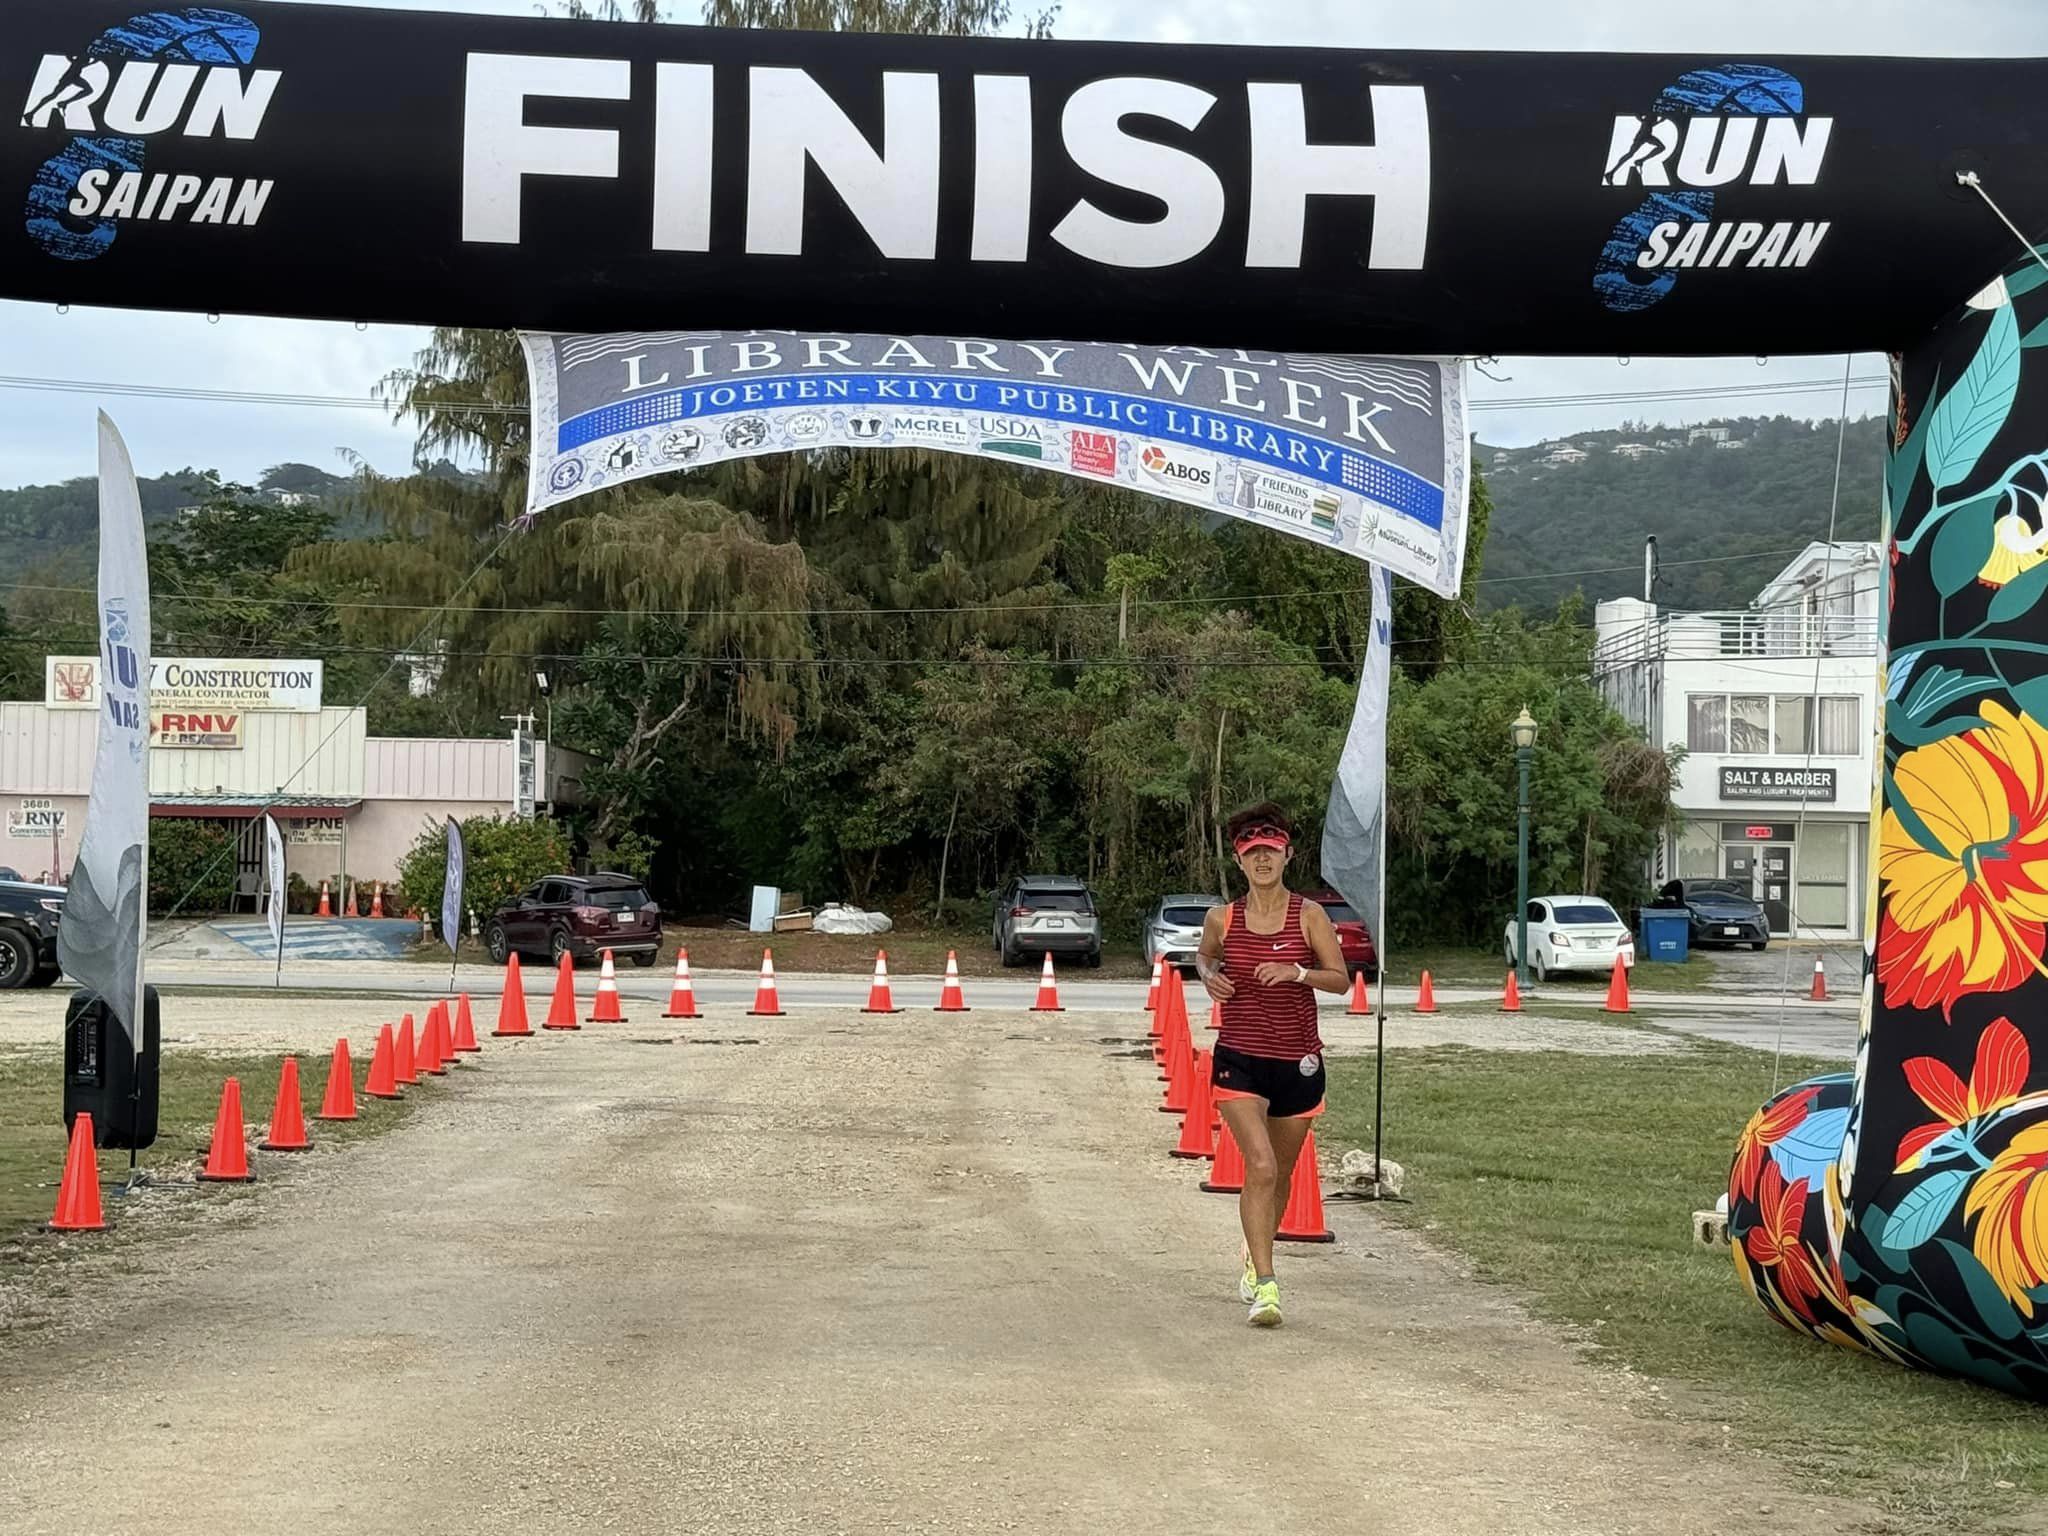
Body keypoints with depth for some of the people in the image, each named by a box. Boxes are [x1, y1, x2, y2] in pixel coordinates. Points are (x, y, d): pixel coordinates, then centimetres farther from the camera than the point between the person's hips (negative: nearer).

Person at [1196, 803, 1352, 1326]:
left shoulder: (1309, 916, -3)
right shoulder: (1222, 919, -1)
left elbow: (1341, 979, -2)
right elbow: (1205, 957, 20)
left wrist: (1296, 972, -19)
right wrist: (1209, 976, -2)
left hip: (1298, 1062, 1)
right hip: (1240, 1059, -1)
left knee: (1280, 1175, 16)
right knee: (1260, 1166, -19)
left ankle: (1256, 1255, 43)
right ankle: (1264, 1285, -18)